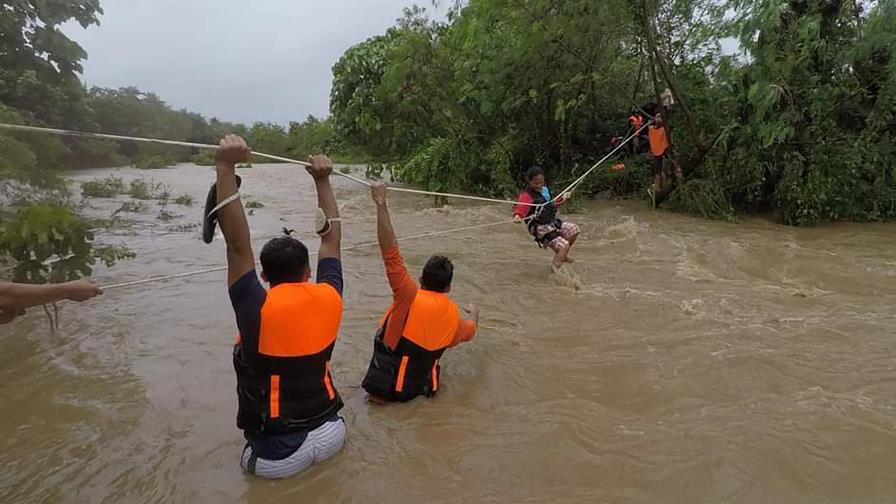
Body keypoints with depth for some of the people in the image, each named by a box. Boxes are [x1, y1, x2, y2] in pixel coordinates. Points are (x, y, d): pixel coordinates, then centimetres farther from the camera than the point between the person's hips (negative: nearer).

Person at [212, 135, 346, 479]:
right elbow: (332, 237, 0)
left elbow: (237, 244, -21)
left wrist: (225, 167, -23)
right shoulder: (329, 299, -11)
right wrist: (323, 181, 5)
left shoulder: (258, 310, -21)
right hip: (330, 435, 2)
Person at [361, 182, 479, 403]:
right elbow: (469, 331, 19)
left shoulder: (411, 296, -21)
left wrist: (381, 204, -29)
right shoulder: (454, 314, -5)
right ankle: (427, 386, 16)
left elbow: (391, 253, -30)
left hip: (385, 388, -4)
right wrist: (474, 313, 41)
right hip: (419, 385, 4)